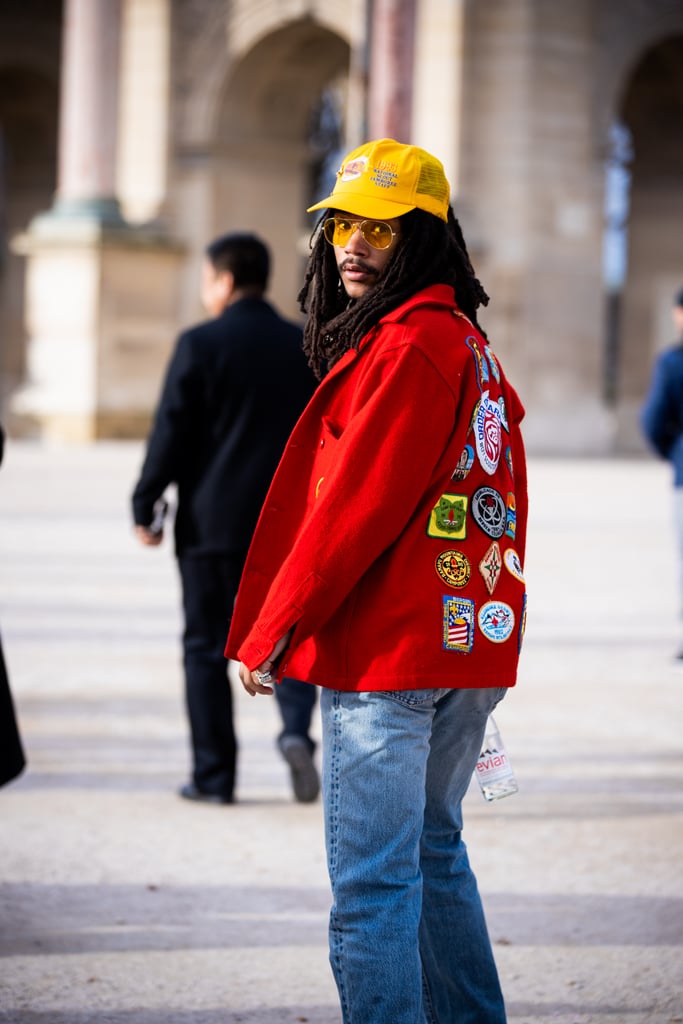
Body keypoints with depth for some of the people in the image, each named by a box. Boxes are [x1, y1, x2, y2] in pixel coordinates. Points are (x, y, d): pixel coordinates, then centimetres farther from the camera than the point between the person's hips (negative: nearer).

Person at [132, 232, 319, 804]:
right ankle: (297, 729, -13)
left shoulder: (200, 345, -7)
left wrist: (145, 509, -2)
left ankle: (214, 775, 7)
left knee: (206, 646, 6)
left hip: (212, 521, -3)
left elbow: (171, 434, -9)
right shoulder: (307, 347, 6)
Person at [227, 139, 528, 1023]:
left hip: (386, 651, -10)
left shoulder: (406, 347, -15)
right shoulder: (469, 344, 15)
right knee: (432, 851, 21)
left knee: (371, 882, -8)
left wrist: (269, 633, -11)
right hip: (467, 648, 10)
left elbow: (355, 508, -18)